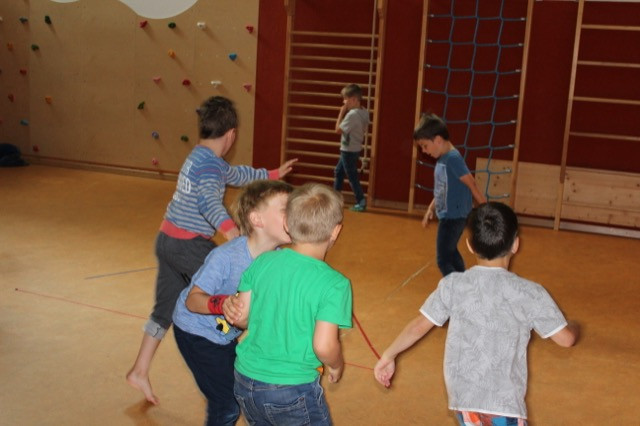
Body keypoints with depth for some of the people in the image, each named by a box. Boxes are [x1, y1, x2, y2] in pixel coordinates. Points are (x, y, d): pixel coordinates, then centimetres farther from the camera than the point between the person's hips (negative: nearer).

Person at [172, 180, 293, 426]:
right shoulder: (225, 257, -32)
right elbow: (193, 299, -25)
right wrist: (223, 304, -43)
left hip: (225, 334, 6)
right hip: (196, 331, -6)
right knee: (229, 404, -7)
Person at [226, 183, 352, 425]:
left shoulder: (262, 262, -5)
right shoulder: (334, 284, -17)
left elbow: (241, 318, 1)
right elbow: (324, 346, -22)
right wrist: (337, 366, 0)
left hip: (245, 381, 5)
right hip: (293, 391, -5)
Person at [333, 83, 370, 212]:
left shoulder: (352, 114, -24)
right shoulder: (364, 112, 3)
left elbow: (338, 130, -20)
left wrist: (341, 113, -15)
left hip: (349, 150, -10)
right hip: (355, 148, 10)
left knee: (352, 176, -1)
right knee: (338, 172, 20)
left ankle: (361, 202, 3)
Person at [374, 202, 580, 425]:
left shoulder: (452, 285, -2)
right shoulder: (529, 293, -7)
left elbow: (420, 326, 2)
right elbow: (565, 338, 1)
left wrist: (388, 356, 16)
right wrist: (574, 327, 25)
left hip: (461, 395, 4)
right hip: (503, 401, -3)